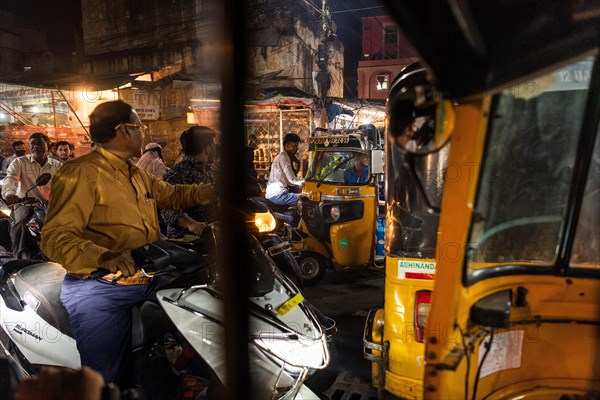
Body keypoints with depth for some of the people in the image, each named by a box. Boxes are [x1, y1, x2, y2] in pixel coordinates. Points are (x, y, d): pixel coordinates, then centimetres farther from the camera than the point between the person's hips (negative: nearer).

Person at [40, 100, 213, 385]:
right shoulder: (81, 173, -11)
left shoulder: (137, 175, 19)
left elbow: (171, 194, 32)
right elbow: (55, 236, -19)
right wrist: (102, 256, -38)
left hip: (147, 284, 8)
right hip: (101, 290, -8)